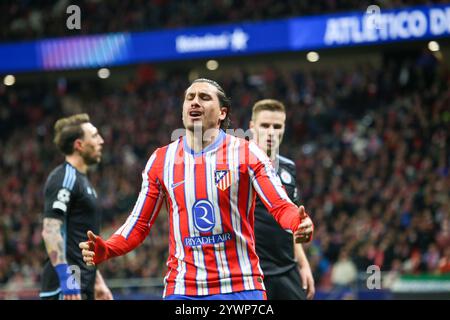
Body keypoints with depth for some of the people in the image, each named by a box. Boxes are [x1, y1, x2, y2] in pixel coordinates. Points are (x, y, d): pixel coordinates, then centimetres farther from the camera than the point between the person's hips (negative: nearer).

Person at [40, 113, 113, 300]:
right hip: (66, 288, -10)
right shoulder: (64, 178, -11)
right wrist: (66, 277, -27)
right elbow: (50, 230, -21)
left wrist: (97, 281, 28)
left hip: (83, 286, 10)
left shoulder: (81, 180, 21)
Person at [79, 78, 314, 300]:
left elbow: (281, 206, -7)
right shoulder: (161, 160, 8)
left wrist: (300, 224, -30)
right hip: (181, 290, 2)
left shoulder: (246, 153, 0)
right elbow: (139, 224, 10)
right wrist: (104, 250, -8)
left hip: (240, 288, -2)